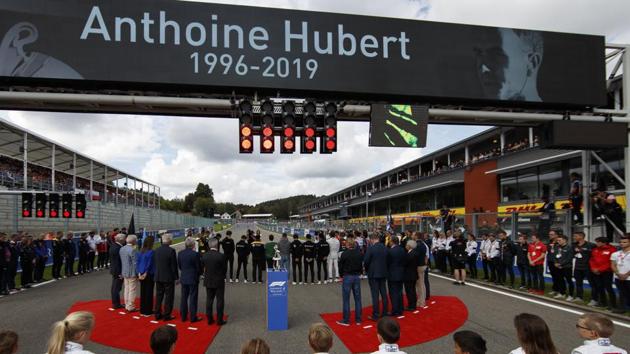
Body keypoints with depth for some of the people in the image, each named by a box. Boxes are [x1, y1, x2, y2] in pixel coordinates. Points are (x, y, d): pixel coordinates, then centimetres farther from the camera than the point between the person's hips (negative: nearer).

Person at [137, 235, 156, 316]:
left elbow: (138, 263, 5)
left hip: (142, 275, 6)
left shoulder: (141, 252, 4)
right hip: (149, 275, -6)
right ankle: (148, 311, 8)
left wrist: (139, 273, 4)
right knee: (149, 293, 2)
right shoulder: (151, 252, -16)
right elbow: (150, 265, -15)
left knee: (143, 292, 14)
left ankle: (142, 310, 22)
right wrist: (145, 274, -4)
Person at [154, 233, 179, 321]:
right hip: (168, 277, -6)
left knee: (159, 296, 15)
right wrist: (176, 277, -4)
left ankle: (157, 314, 22)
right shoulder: (171, 251, -17)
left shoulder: (157, 250, 1)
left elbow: (155, 263, 6)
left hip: (158, 277, 6)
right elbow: (174, 266, -13)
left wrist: (157, 274, 15)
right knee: (169, 296, 4)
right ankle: (166, 315, 8)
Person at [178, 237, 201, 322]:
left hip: (183, 278, 5)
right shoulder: (195, 254, -18)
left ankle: (183, 316, 22)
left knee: (184, 297, 14)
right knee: (193, 298, 3)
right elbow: (199, 267, -11)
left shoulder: (180, 253, -2)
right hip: (193, 279, -5)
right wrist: (198, 274, 9)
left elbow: (179, 266, 6)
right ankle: (193, 317, 10)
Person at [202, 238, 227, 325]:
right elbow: (224, 269, -9)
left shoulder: (204, 256, -6)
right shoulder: (221, 256, -18)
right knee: (219, 300, 6)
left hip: (208, 281, 4)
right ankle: (219, 320, 11)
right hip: (219, 281, -4)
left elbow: (203, 268, 1)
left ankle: (209, 319, 20)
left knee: (209, 300, 13)